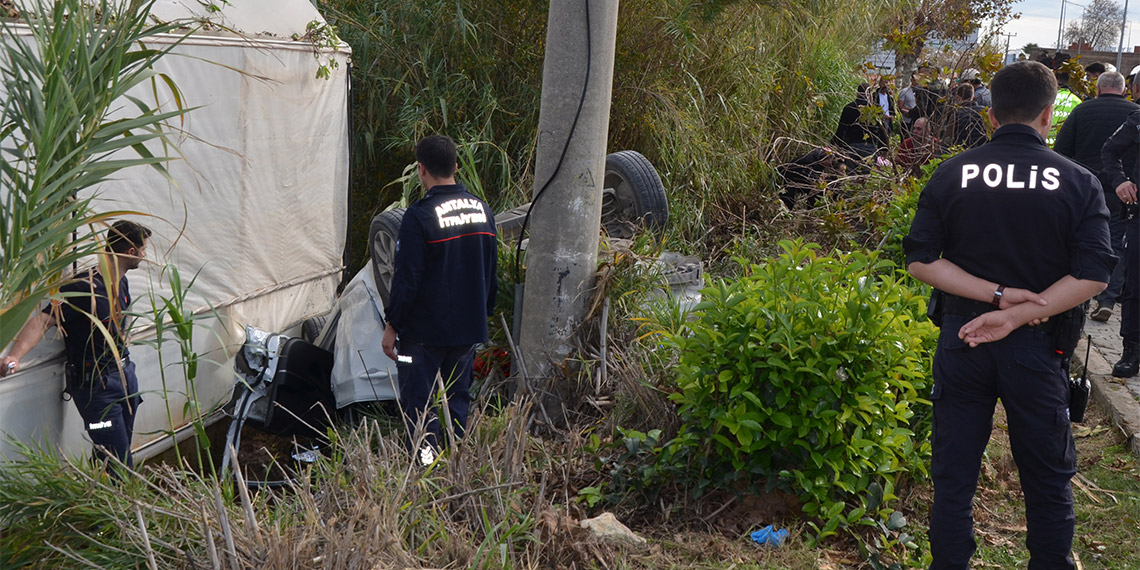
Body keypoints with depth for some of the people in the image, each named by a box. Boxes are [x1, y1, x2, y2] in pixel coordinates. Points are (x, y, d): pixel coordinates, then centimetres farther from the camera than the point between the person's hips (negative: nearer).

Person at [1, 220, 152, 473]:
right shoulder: (83, 287, -21)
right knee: (120, 467, -9)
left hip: (125, 373, 8)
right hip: (95, 384, -8)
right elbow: (43, 320, -32)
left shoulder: (120, 282, 6)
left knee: (123, 450, 14)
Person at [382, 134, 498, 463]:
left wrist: (392, 326, -6)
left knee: (418, 404, 3)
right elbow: (491, 272, 12)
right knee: (458, 399, 16)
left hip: (425, 330, -6)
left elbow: (407, 278, -16)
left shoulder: (419, 216, -16)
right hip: (470, 328, 6)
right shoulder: (483, 210, 4)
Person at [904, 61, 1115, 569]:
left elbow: (920, 261, -9)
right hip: (1038, 346, 0)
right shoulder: (1078, 183, -7)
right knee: (1049, 478, 17)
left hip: (961, 341, 1)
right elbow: (1093, 276, -13)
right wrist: (1016, 313, -15)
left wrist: (997, 295, -11)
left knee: (953, 475, 13)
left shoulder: (951, 175, -5)